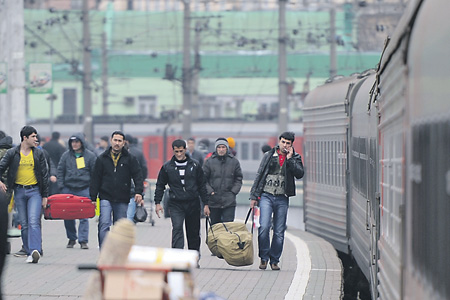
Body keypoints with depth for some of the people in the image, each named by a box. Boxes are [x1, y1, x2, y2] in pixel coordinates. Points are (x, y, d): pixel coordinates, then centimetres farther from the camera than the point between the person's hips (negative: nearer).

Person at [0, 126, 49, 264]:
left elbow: (44, 175, 7)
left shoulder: (39, 153, 4)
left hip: (35, 191, -1)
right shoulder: (12, 153, 2)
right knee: (24, 224, 4)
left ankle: (35, 250, -25)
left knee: (34, 221, -16)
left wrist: (45, 195, 4)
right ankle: (29, 253, 11)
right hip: (19, 191, 1)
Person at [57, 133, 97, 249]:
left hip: (84, 189, -2)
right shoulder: (66, 155, 8)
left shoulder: (90, 156, 2)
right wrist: (61, 186, 2)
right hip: (68, 189, 2)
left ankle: (83, 240, -2)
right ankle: (71, 238, 18)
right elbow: (60, 171, 13)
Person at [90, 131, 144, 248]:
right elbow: (95, 179, 8)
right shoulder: (102, 158, 6)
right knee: (104, 225, -15)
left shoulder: (130, 159, 6)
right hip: (106, 198, -1)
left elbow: (138, 176, 1)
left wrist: (138, 192, -15)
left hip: (122, 200, 1)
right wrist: (93, 198, 2)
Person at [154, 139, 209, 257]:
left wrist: (206, 204, 5)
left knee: (194, 233, 10)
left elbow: (202, 185, 8)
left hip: (193, 204, 2)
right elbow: (160, 185, 9)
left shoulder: (194, 165, 3)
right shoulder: (167, 167, 1)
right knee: (177, 229, -18)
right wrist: (157, 203, 2)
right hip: (176, 204, -2)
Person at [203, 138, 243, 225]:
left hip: (229, 202, -1)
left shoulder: (234, 161, 5)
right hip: (213, 202, 1)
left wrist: (233, 192, -2)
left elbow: (239, 179, 11)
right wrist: (210, 191, -8)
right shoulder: (209, 162, 1)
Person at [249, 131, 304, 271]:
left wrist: (290, 159, -14)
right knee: (264, 227, -15)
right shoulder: (269, 155, 8)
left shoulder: (295, 158, 7)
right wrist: (254, 196, 7)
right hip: (266, 196, -1)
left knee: (279, 232, 2)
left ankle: (274, 260, 13)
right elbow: (259, 175, 11)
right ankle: (264, 257, -1)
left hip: (282, 199, 1)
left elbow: (299, 174, -9)